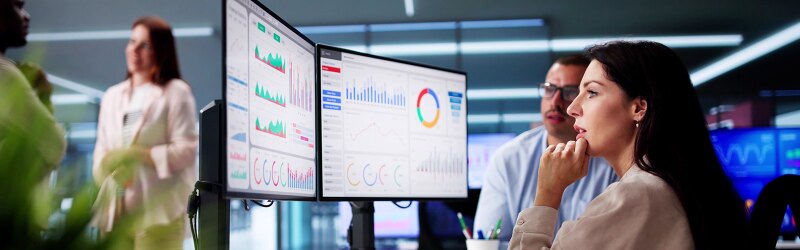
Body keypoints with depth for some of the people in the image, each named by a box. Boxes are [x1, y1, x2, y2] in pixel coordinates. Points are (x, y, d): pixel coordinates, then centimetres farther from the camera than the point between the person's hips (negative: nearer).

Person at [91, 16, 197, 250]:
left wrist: (136, 155, -13)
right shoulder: (112, 95, 19)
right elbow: (101, 150, 14)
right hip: (116, 208, 5)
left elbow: (187, 149, -6)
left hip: (157, 208, -5)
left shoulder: (175, 92, 2)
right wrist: (109, 167, -8)